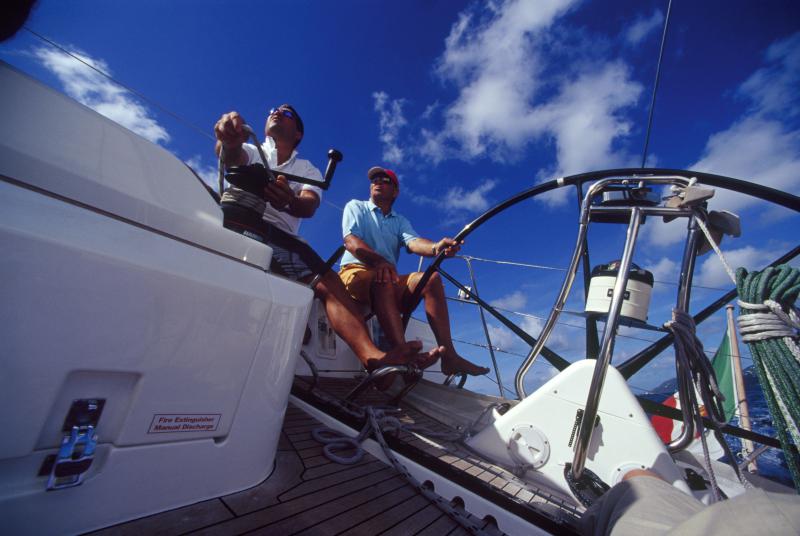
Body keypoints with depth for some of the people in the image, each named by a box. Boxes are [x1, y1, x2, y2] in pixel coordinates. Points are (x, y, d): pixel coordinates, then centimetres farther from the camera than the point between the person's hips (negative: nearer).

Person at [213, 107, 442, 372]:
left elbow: (309, 206, -1)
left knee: (330, 284, -24)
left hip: (282, 236, -1)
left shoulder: (308, 169, 24)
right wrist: (229, 139, -31)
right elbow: (231, 156, -3)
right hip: (234, 218, 1)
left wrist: (289, 201, -28)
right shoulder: (251, 151, 27)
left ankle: (372, 355, -36)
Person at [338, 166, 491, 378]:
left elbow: (414, 242, -5)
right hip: (355, 271, -3)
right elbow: (350, 241, -9)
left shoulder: (400, 221, 19)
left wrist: (435, 247, -31)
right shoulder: (356, 207, 12)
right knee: (383, 280, -37)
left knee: (431, 278, -20)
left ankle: (448, 355, -25)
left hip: (389, 278, 4)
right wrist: (379, 261, -30)